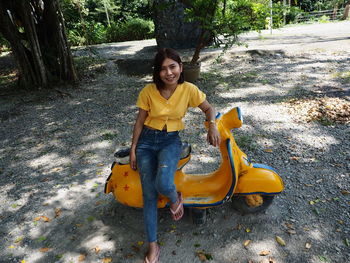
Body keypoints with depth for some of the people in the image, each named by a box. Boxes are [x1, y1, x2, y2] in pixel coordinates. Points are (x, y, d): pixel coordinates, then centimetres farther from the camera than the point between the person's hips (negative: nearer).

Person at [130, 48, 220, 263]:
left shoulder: (189, 89, -9)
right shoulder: (148, 91, -9)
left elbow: (209, 108, 5)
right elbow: (140, 121, 0)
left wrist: (212, 125, -16)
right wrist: (133, 149, 2)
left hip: (171, 141, -1)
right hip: (147, 141, 1)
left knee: (163, 183, -29)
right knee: (149, 194, -3)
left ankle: (176, 199, 10)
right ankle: (153, 246, 14)